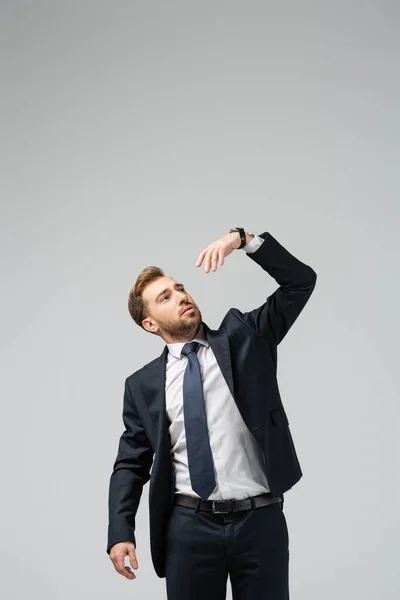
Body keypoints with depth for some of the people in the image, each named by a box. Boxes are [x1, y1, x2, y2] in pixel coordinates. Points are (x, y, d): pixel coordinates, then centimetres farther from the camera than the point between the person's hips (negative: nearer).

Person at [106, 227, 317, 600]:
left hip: (260, 520, 0)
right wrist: (120, 533, -4)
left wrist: (243, 239, -10)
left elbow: (301, 280, 1)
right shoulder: (143, 385, 9)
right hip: (190, 526, 1)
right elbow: (131, 464, 9)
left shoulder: (241, 336, 8)